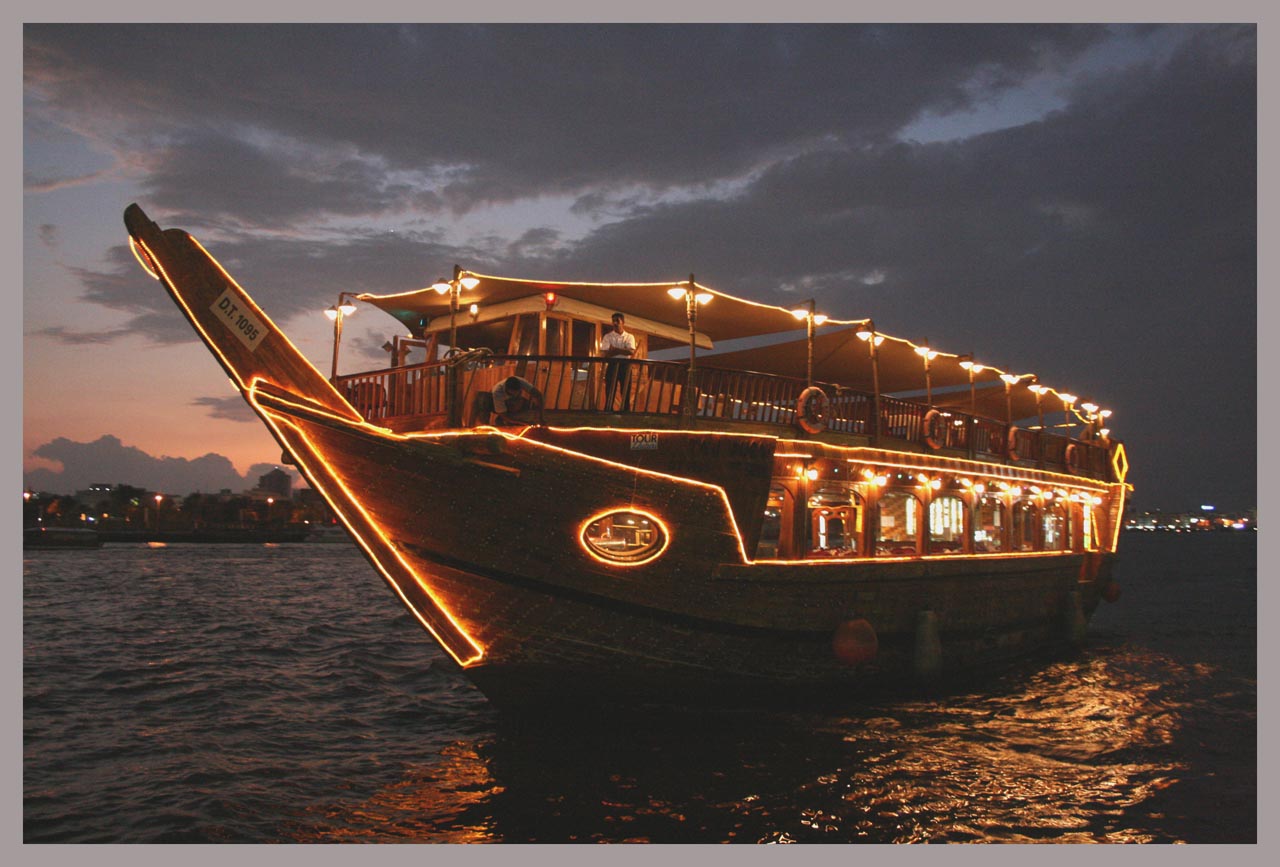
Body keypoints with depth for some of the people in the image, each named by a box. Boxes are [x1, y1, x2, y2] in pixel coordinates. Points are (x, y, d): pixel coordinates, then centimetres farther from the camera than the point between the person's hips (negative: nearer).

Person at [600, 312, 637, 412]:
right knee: (609, 394, -3)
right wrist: (623, 351, -10)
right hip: (612, 365, -1)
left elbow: (631, 351, -8)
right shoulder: (608, 336, 6)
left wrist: (615, 349, -11)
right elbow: (605, 353, -8)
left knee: (626, 394, 1)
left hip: (625, 366, 1)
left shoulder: (629, 337, 9)